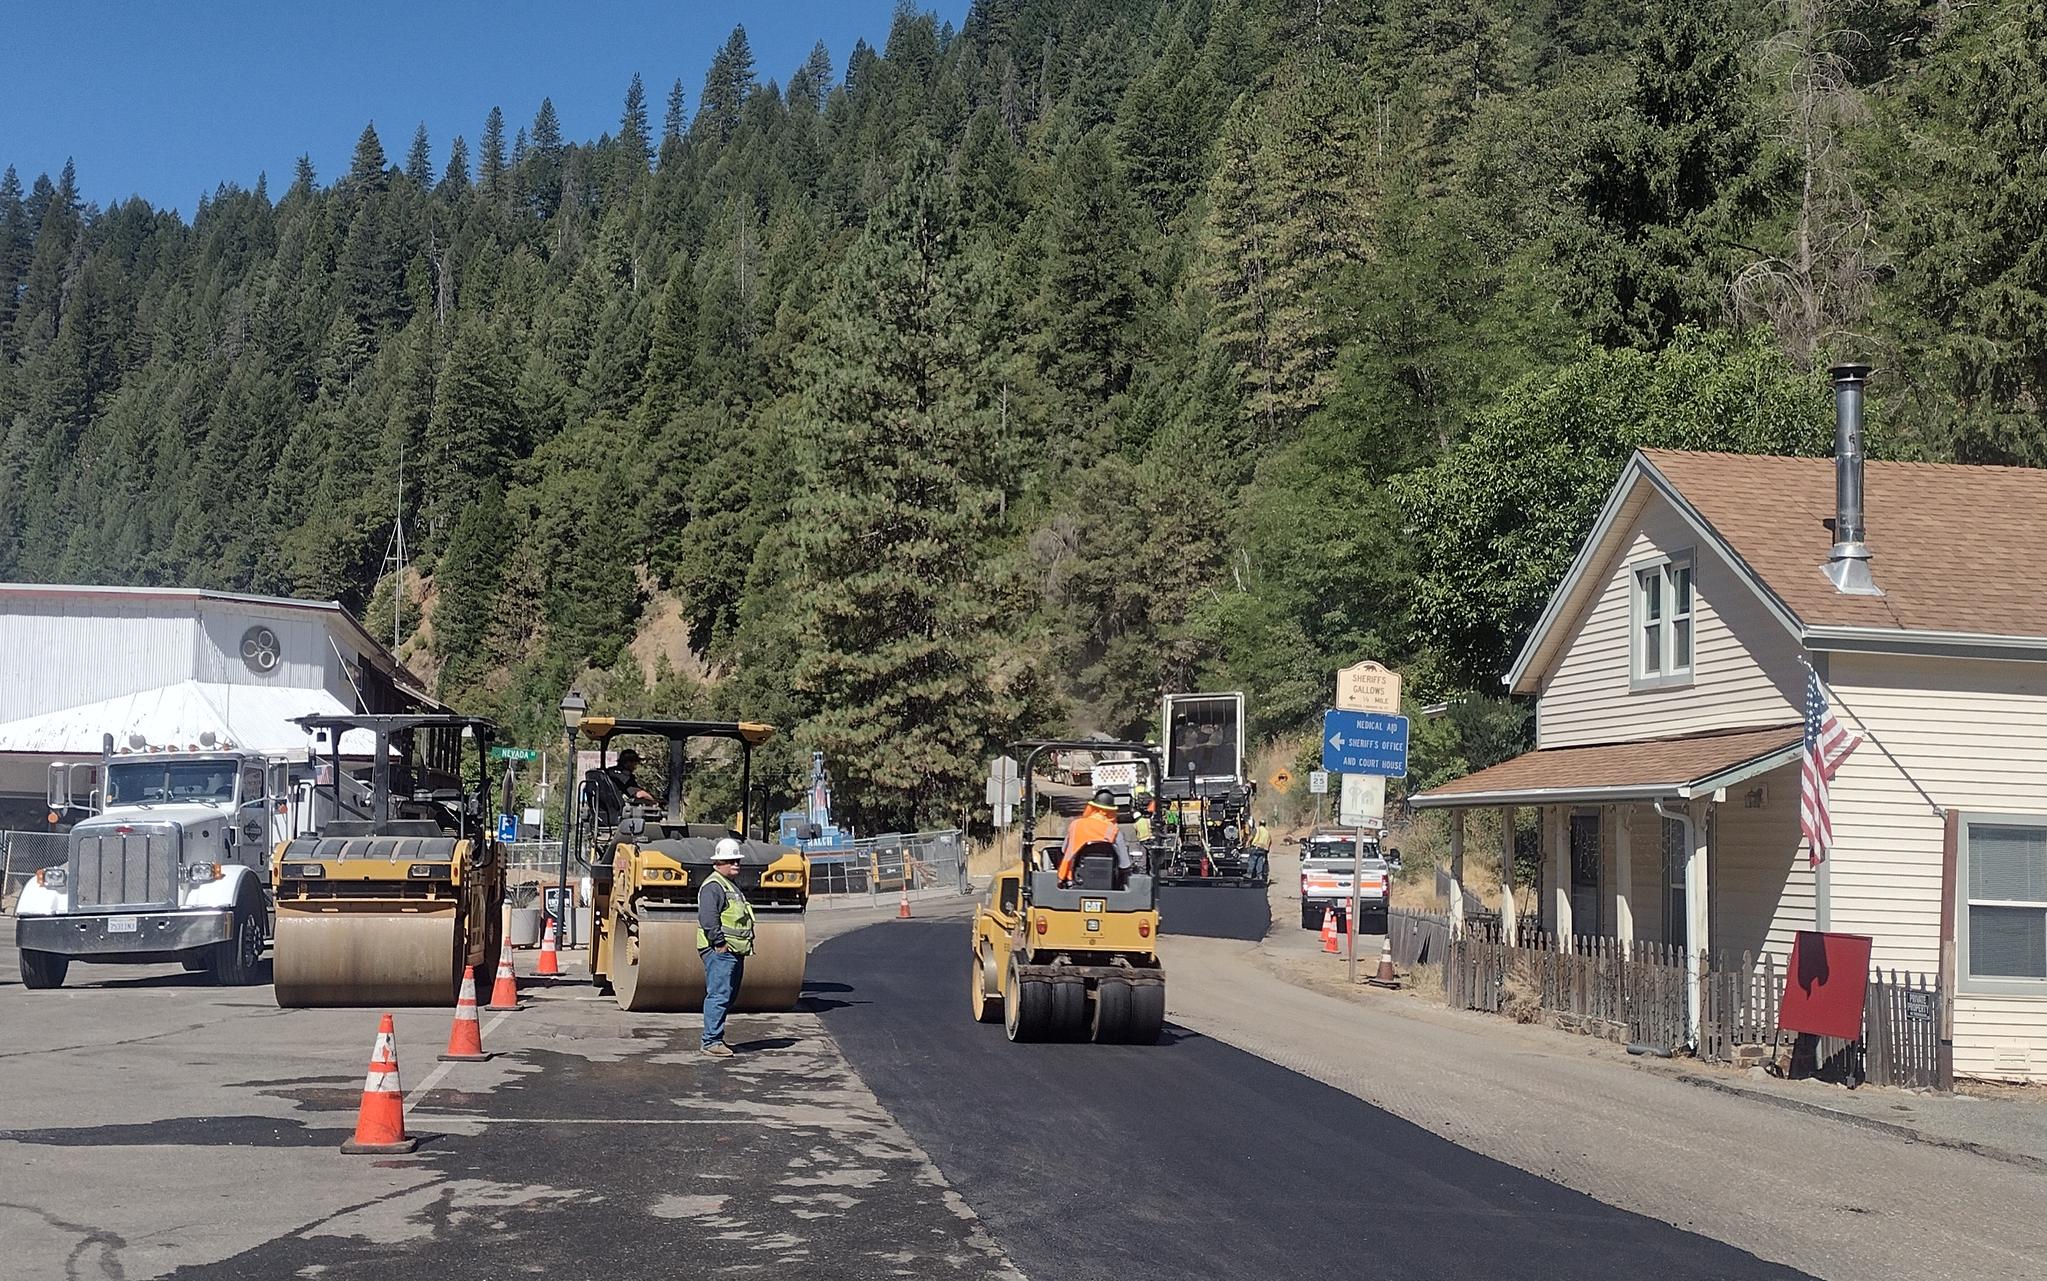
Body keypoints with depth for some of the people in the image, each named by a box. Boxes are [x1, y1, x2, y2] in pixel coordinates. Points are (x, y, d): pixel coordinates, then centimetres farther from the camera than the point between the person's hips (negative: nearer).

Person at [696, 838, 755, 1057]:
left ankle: (715, 1038, 22)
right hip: (720, 951, -10)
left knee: (726, 996, 14)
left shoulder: (732, 886, 22)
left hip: (734, 952, 10)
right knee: (718, 995, -13)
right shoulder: (713, 887, -11)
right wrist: (719, 942, -22)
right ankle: (711, 1041, -13)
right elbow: (707, 917, -23)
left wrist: (743, 947, 22)